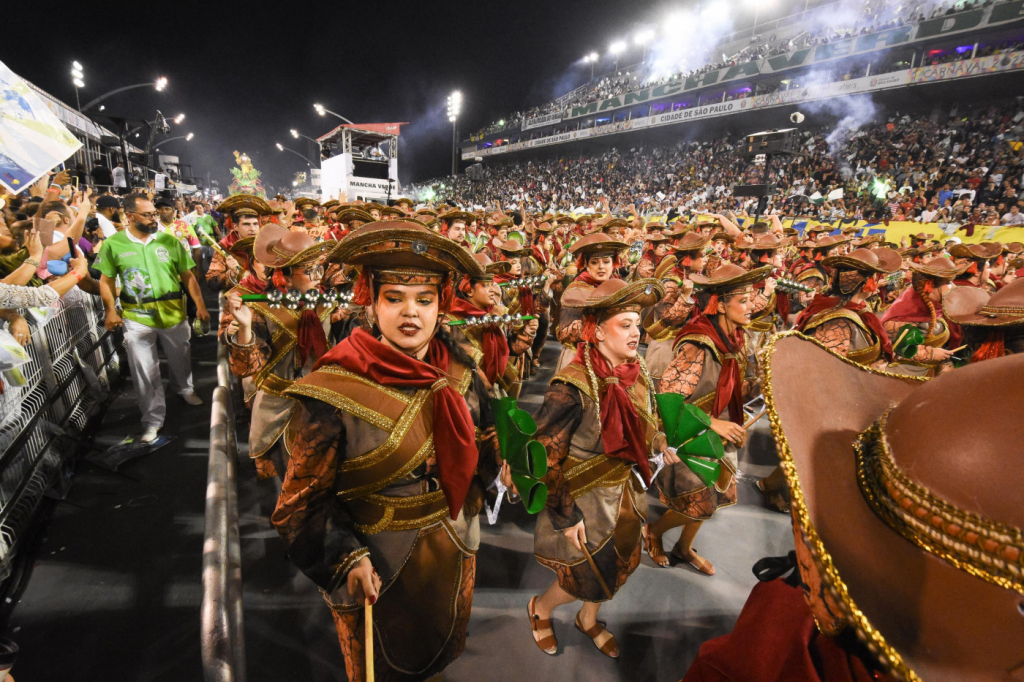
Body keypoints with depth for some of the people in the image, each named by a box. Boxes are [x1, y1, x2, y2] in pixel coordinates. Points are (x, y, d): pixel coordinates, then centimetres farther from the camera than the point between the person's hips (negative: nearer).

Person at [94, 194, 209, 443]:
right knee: (145, 372, 5)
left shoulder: (169, 241, 0)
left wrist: (200, 305, -4)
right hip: (136, 317, -1)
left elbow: (188, 276, 1)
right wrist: (110, 311, -6)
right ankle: (153, 419, 18)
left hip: (173, 313, 1)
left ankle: (185, 389, 50)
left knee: (180, 359, 20)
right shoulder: (113, 244, -2)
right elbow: (106, 280, 3)